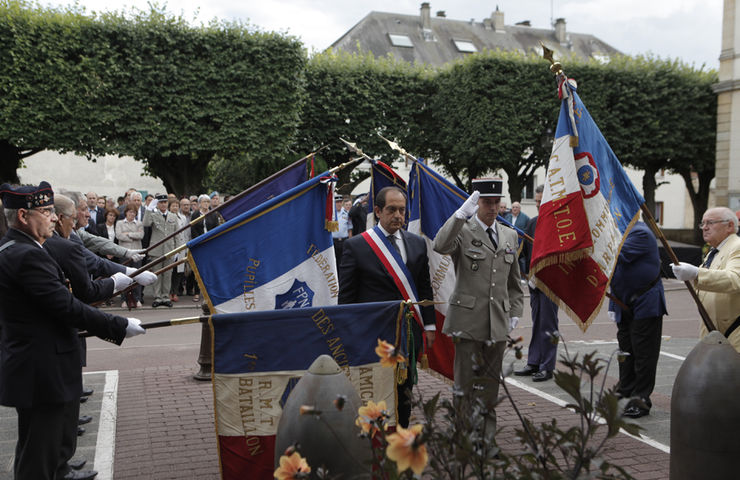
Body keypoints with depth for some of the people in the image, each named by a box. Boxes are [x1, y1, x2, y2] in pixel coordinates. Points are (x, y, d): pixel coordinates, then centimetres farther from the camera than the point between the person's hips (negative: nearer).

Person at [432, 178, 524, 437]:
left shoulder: (509, 236, 14)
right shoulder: (462, 231, -3)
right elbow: (440, 246, -28)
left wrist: (514, 313, 13)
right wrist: (461, 213, -32)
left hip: (498, 323, 5)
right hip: (468, 321, -5)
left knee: (491, 384, 12)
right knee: (466, 382, 1)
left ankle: (487, 433, 24)